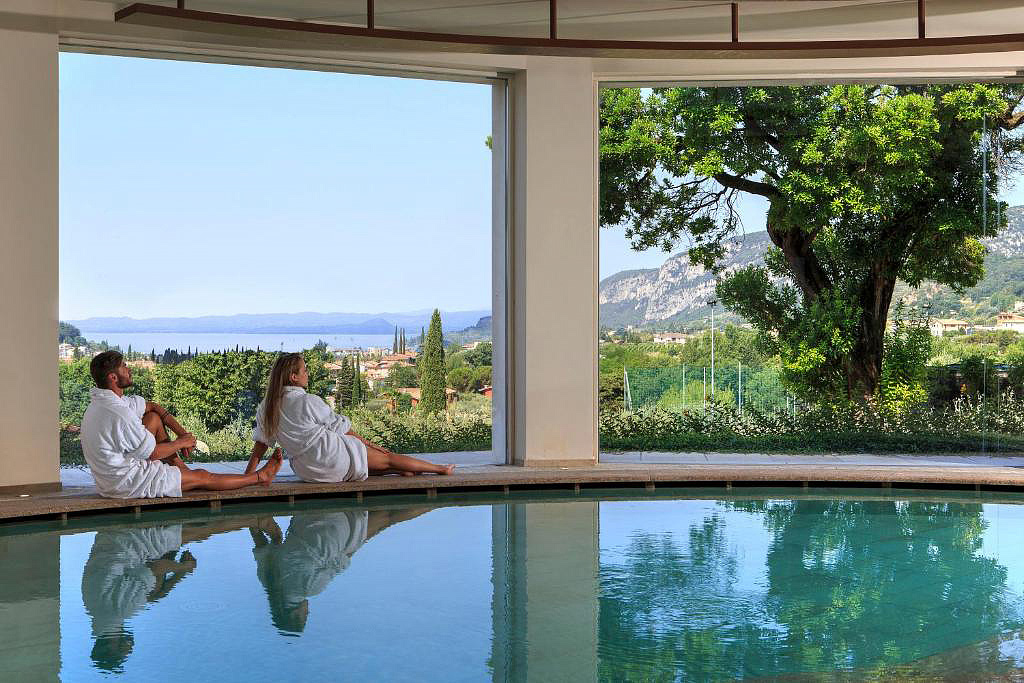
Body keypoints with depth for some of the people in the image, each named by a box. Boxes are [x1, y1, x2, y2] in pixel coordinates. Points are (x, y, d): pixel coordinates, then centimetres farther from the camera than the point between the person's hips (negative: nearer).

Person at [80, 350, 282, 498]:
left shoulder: (104, 401, 3)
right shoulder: (119, 414, -28)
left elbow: (152, 407, 17)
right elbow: (153, 453, -19)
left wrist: (182, 432, 8)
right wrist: (182, 443, -2)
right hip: (125, 484, -9)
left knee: (154, 418, 10)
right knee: (202, 477, 3)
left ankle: (181, 470, 17)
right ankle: (261, 477, 20)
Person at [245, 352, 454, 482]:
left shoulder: (265, 408, 4)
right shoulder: (308, 401, -17)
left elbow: (261, 443, 5)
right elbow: (341, 427, -7)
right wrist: (369, 444, 5)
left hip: (304, 470, 7)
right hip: (333, 461, -7)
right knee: (387, 458, 8)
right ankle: (440, 469, 21)